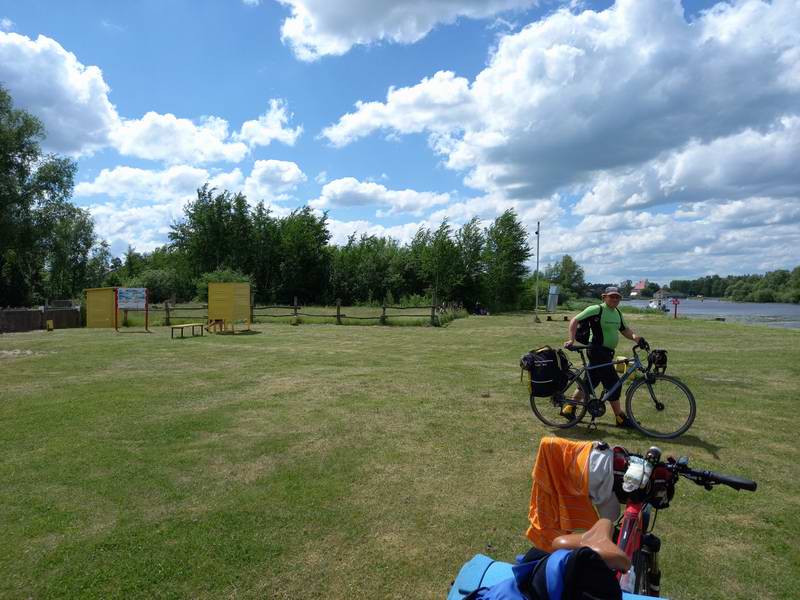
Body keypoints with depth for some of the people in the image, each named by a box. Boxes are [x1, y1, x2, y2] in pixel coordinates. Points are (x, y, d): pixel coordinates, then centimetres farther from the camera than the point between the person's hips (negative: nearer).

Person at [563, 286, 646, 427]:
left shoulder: (617, 313, 13)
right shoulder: (596, 310, -13)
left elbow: (624, 329, 16)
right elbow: (575, 321, -14)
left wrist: (635, 337, -5)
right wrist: (571, 340, -22)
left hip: (607, 352, 9)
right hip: (597, 351, -9)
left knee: (590, 381, 13)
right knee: (613, 383, -6)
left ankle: (569, 408, 22)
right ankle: (620, 418, 5)